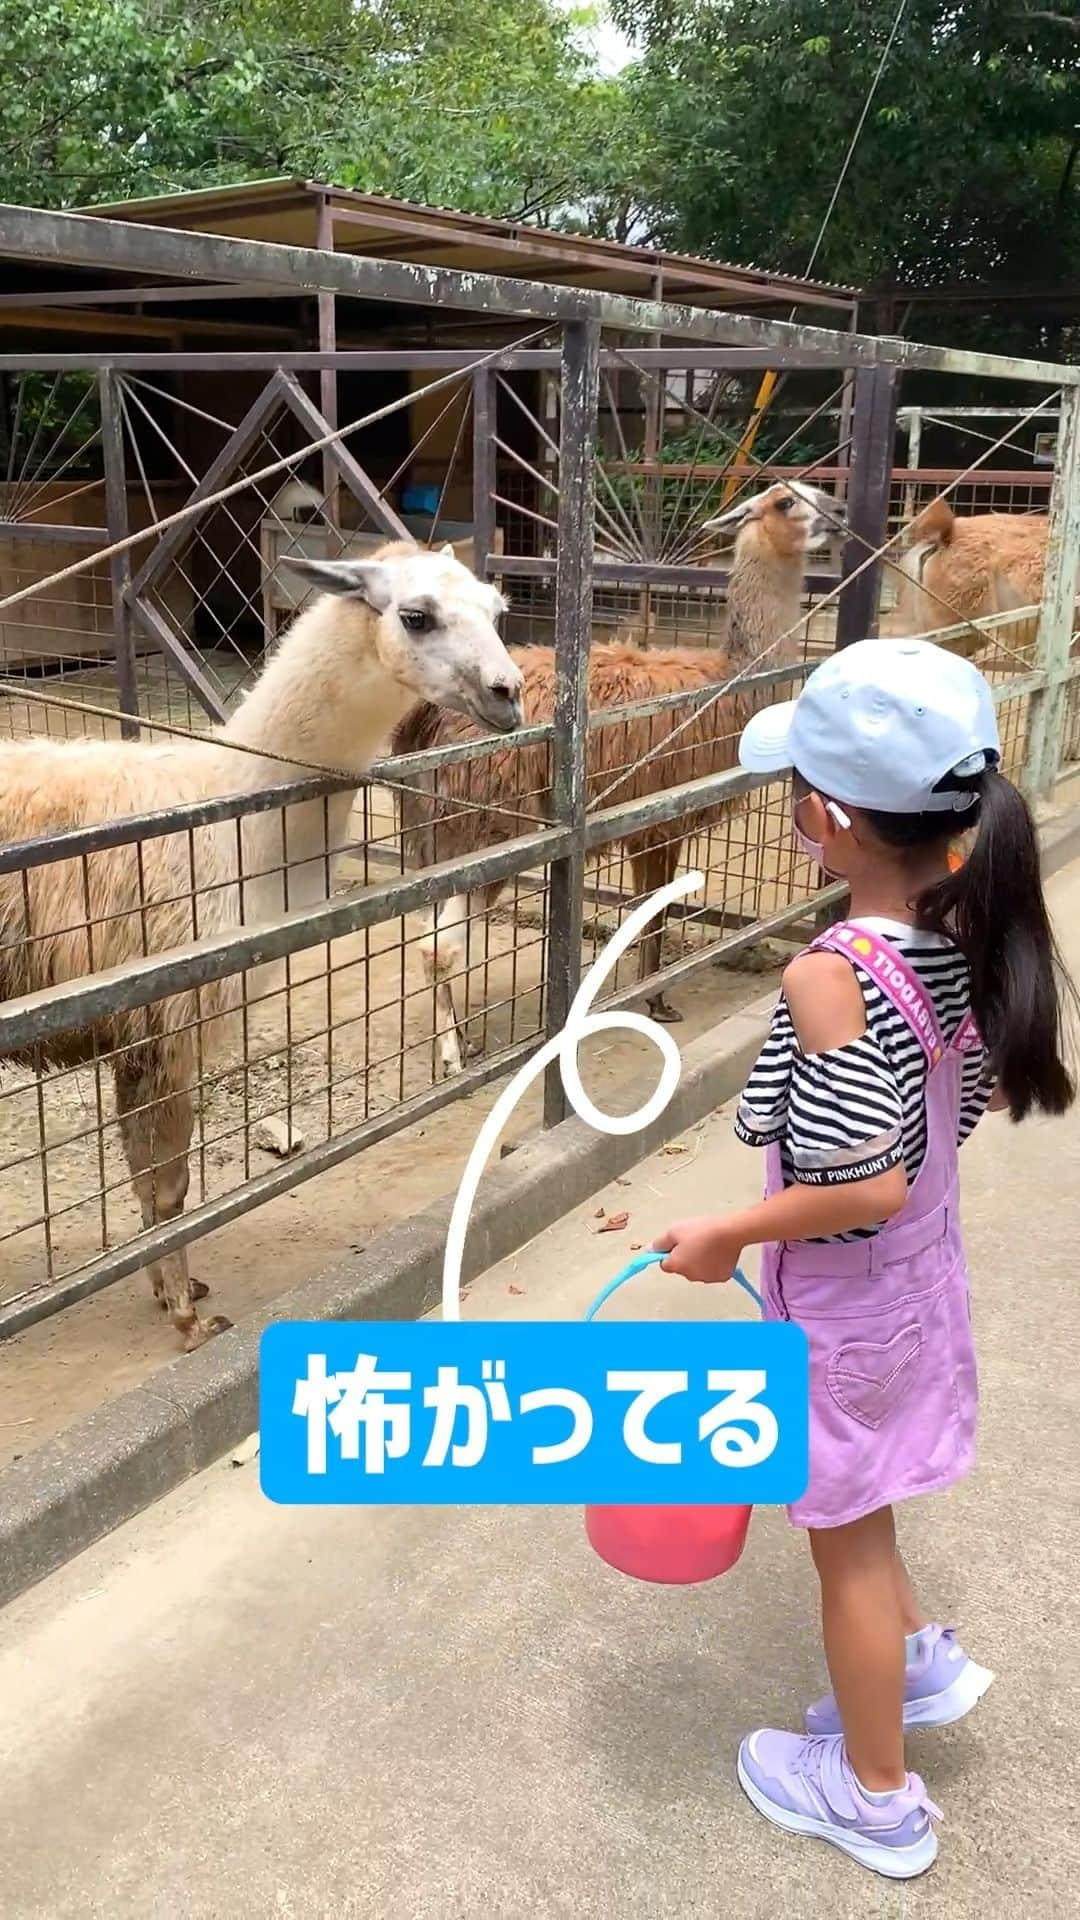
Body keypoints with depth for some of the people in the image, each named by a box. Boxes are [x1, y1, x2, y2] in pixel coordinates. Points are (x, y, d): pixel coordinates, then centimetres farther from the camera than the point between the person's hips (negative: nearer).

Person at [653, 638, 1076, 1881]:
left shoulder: (831, 977, -32)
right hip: (921, 1271, 7)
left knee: (846, 1532, 15)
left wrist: (726, 1236, -19)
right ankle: (919, 1658, 48)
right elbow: (978, 1096, 3)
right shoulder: (973, 935, -10)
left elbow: (864, 1183, -31)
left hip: (840, 1300, -7)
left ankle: (875, 1796, 36)